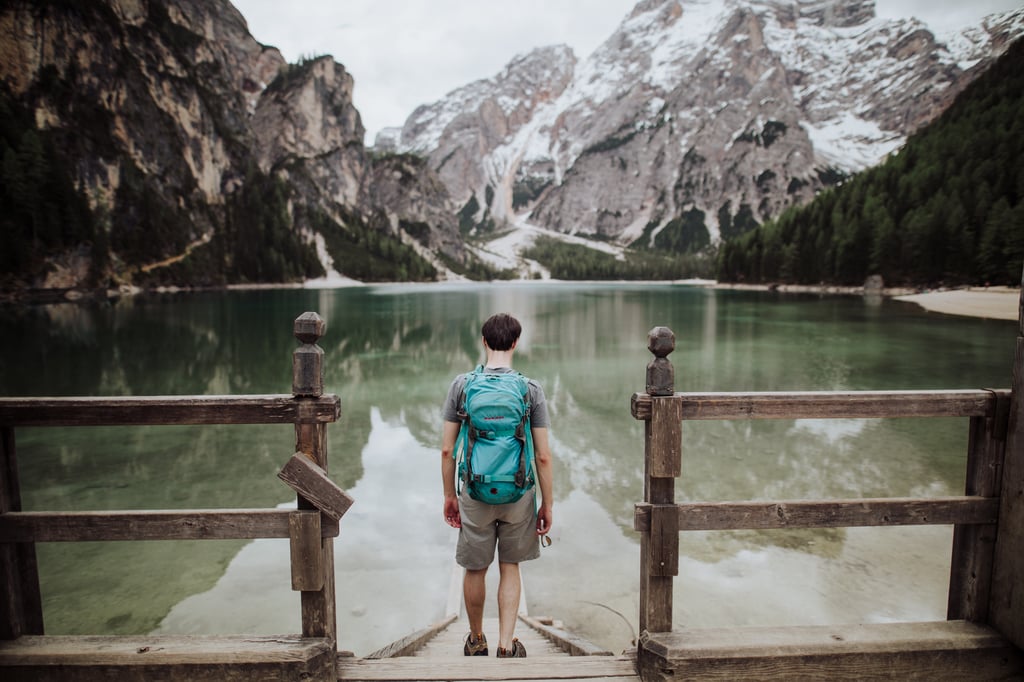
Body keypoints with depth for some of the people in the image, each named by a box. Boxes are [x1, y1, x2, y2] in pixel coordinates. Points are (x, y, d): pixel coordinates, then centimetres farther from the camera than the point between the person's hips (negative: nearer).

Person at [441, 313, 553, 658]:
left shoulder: (461, 385, -6)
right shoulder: (532, 389, -8)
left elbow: (447, 450, -4)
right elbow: (543, 456, -7)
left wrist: (449, 495, 8)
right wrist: (547, 504, 3)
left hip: (475, 495, 1)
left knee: (475, 569, 18)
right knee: (510, 568, 19)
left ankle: (476, 641, 37)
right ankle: (506, 645, 19)